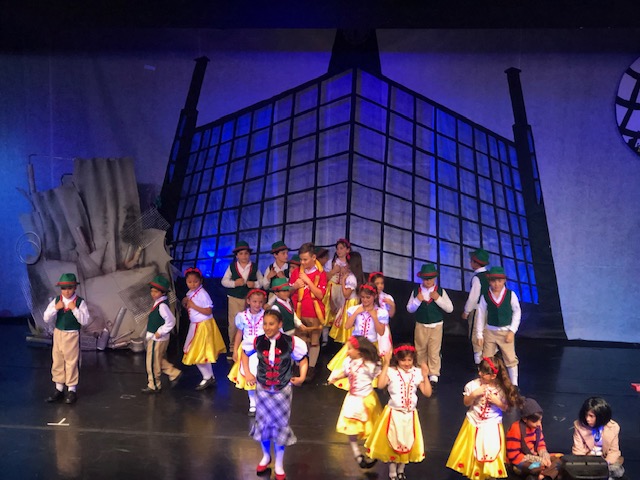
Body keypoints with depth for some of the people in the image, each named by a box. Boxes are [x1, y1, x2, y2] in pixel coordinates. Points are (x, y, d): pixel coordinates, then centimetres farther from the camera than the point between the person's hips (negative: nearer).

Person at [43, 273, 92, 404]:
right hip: (58, 334, 4)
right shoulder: (56, 301, -1)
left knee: (72, 362, 4)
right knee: (57, 361, 12)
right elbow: (46, 319, -2)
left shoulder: (80, 302, -10)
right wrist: (55, 308, -16)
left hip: (72, 335, -4)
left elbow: (86, 321, -16)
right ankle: (59, 389, 27)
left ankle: (72, 390, 18)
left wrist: (75, 309, -23)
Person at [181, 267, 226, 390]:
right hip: (196, 325, 9)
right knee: (202, 354, 15)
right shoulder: (190, 293, 6)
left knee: (198, 354, -2)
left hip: (203, 326, -9)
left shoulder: (202, 294, -21)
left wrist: (194, 306, -25)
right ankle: (211, 378, 26)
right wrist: (185, 304, -3)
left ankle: (207, 377, 13)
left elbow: (209, 311, -23)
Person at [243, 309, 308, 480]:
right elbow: (245, 353, 10)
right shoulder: (257, 342, -12)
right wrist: (247, 373, 4)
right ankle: (266, 456, 39)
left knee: (281, 424, 8)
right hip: (263, 389, 2)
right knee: (263, 423, 13)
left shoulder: (291, 342, -18)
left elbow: (303, 360, -3)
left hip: (283, 390, -2)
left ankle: (279, 464, 25)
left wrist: (302, 377, -15)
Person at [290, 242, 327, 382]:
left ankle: (311, 368, 14)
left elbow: (320, 295, -12)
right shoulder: (296, 272, 5)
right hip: (299, 312, 2)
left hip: (314, 313, -2)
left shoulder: (321, 274, -4)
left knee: (314, 341, 4)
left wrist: (308, 280, -17)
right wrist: (294, 286, -10)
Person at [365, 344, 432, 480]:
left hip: (410, 414, 3)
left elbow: (427, 393, -3)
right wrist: (386, 365, -28)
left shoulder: (417, 373, -4)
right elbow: (380, 385, -29)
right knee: (393, 443, 7)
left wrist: (425, 376, -14)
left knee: (407, 443, 15)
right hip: (394, 413, -3)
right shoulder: (392, 371, -13)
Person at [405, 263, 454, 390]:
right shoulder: (416, 291, -1)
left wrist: (438, 298, -19)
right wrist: (417, 300, -17)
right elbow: (409, 309, 1)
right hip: (421, 326, 2)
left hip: (436, 326, -1)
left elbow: (450, 309, -7)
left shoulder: (440, 291, -3)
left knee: (434, 352, -1)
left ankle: (433, 376, 9)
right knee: (420, 351, 11)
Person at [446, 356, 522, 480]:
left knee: (491, 452, 8)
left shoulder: (501, 389, -14)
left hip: (492, 426, -1)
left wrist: (497, 401, -23)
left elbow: (505, 408, -4)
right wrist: (473, 394, -22)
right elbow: (466, 403, -5)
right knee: (471, 451, 12)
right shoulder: (473, 385, -13)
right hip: (474, 423, 1)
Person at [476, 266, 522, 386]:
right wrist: (479, 335, -2)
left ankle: (514, 385, 20)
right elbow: (480, 316, -2)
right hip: (490, 331, 1)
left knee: (511, 359, 6)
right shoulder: (485, 297, -7)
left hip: (506, 332, -1)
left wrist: (512, 331, -8)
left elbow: (517, 312, -3)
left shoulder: (511, 295, -10)